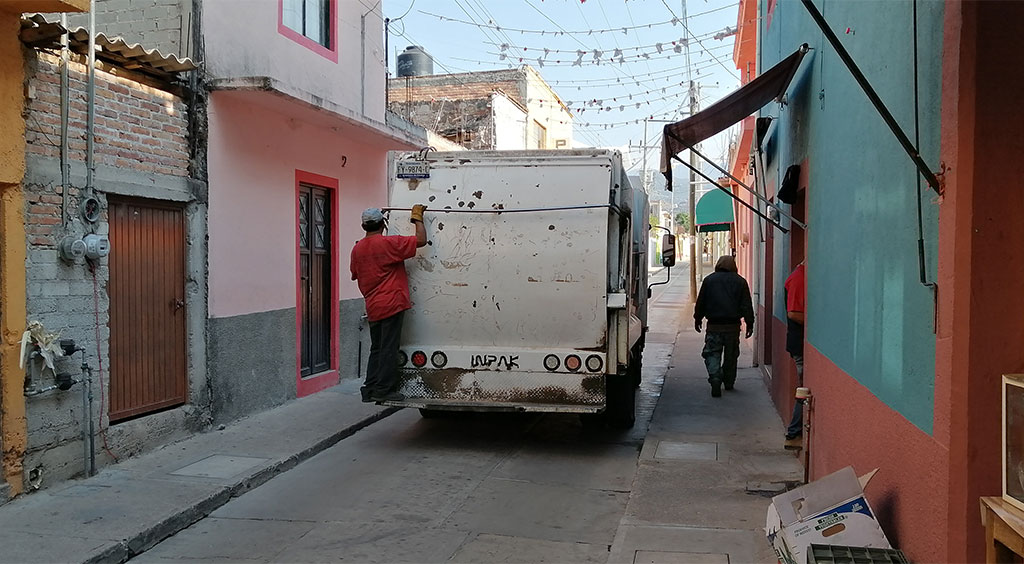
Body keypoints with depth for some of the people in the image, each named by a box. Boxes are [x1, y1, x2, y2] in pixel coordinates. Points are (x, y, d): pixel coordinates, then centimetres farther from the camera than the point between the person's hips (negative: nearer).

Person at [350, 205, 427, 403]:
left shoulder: (357, 249, 8)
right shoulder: (389, 243, -12)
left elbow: (356, 275, 20)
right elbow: (421, 240, -12)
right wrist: (417, 217, 1)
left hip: (373, 308, 7)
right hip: (391, 304, -7)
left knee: (376, 349, 14)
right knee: (389, 349, -3)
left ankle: (370, 390, 16)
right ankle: (384, 390, -1)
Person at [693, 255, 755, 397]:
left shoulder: (709, 280, 2)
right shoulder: (740, 281, 2)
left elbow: (700, 302, 7)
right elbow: (747, 305, 1)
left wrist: (697, 319, 18)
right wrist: (749, 324, 5)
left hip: (714, 325, -1)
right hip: (733, 325, 1)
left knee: (712, 354, 0)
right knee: (731, 355, 14)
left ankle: (715, 378, -22)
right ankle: (729, 382, 23)